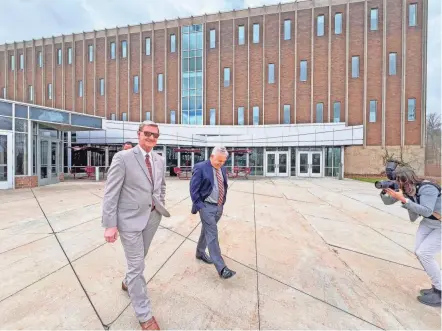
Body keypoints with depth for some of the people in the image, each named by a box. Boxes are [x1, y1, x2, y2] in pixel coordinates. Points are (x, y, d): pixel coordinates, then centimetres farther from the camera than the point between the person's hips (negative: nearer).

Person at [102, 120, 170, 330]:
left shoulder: (159, 160, 5)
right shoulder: (123, 157, -13)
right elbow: (111, 193, -14)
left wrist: (161, 206, 10)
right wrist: (110, 224, -17)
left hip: (152, 217, 6)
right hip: (130, 218, -5)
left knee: (140, 257, 25)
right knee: (136, 265, 5)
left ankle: (129, 282, 56)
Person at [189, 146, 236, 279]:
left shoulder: (223, 169, 6)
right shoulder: (200, 168, -14)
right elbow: (194, 189, -13)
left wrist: (223, 202, 10)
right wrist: (199, 206, -14)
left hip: (219, 207, 7)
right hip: (206, 207, -6)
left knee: (206, 231, 22)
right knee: (212, 235, -5)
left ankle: (200, 253, 43)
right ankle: (221, 268, 1)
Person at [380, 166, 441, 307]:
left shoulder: (427, 188, -28)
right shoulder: (406, 189, -7)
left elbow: (427, 211, -37)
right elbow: (387, 201, -1)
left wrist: (403, 199, -40)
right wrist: (384, 191, -21)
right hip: (428, 223, 7)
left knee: (424, 254, -13)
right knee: (419, 252, 1)